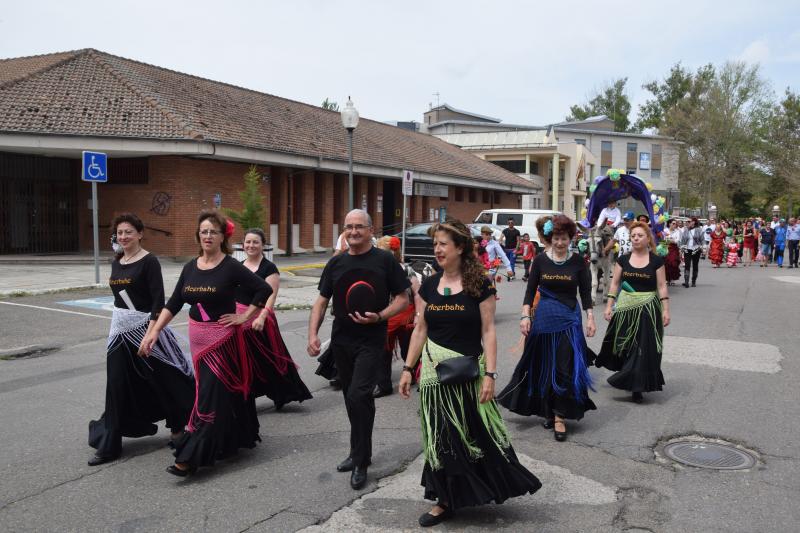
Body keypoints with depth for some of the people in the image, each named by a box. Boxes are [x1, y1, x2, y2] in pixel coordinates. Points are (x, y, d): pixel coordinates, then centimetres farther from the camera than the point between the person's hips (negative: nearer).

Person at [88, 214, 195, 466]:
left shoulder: (149, 261, -11)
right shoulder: (116, 262, 10)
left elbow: (158, 300, -16)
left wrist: (150, 332, -24)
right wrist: (119, 325, 20)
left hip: (144, 327, -6)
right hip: (120, 329, 6)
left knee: (162, 378, 6)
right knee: (117, 385, 6)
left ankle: (179, 426, 29)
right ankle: (109, 444, 13)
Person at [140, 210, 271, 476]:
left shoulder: (231, 267, -11)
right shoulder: (190, 267, 5)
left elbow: (264, 289, -12)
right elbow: (174, 303, 7)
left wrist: (245, 316, -12)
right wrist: (154, 331, 0)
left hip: (222, 339, -5)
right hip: (197, 338, 6)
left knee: (211, 395, -6)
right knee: (225, 392, 15)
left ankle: (190, 457, -5)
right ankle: (234, 438, 32)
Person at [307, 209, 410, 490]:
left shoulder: (385, 260, -4)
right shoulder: (336, 263, 6)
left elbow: (403, 298, -1)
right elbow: (321, 301, 9)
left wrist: (380, 316, -18)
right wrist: (313, 333, -4)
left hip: (371, 341, -5)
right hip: (341, 340, 5)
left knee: (358, 396, -15)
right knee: (354, 399, 15)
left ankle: (360, 461, -1)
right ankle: (360, 452, 31)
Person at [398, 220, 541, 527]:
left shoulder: (480, 285, -7)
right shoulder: (428, 286, 5)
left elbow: (488, 331, -8)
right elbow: (420, 330, 9)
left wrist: (489, 374, -14)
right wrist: (408, 368, 6)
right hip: (434, 372, 4)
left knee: (477, 433, 4)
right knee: (441, 438, 8)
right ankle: (446, 499, 21)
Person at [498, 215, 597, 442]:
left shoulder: (578, 261, 0)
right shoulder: (540, 260, 0)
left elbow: (585, 292, 3)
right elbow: (530, 291, 2)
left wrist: (590, 318, -4)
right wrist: (525, 316, -7)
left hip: (570, 320, -1)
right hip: (544, 318, 1)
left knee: (566, 367, -4)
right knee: (545, 366, 7)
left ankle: (560, 416, 2)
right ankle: (547, 410, 23)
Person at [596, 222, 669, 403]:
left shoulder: (656, 261, -1)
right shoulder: (623, 260, 4)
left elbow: (662, 287, -1)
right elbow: (615, 283, 7)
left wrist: (665, 310, -6)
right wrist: (609, 306, 1)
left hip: (647, 309, -2)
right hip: (625, 308, 2)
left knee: (644, 348, -2)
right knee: (624, 346, 8)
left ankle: (637, 387, 7)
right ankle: (628, 379, 28)